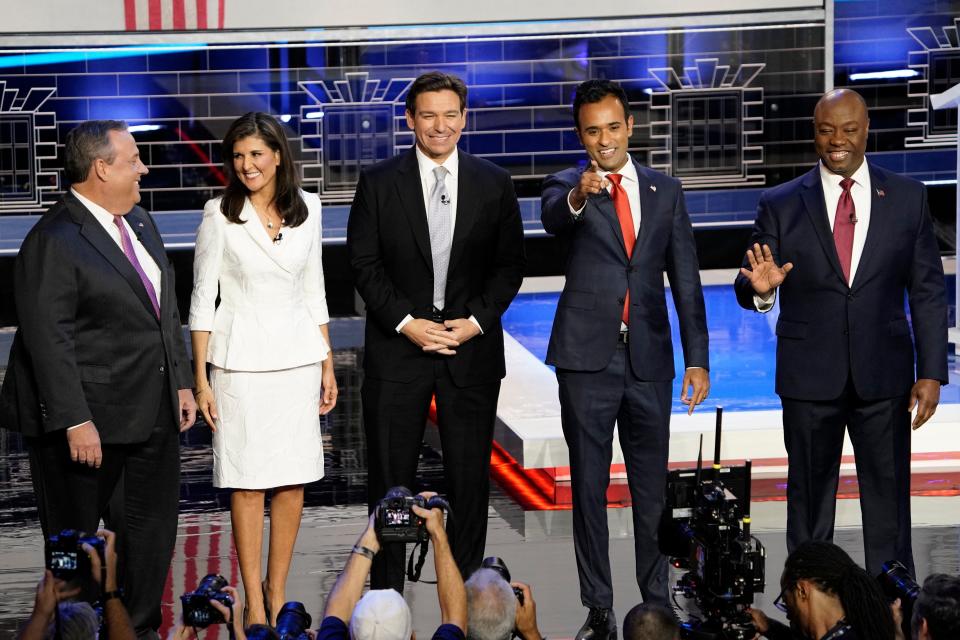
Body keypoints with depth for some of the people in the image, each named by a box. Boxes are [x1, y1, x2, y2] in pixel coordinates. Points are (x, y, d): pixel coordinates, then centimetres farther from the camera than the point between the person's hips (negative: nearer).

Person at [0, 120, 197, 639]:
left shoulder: (139, 222, 11)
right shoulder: (53, 243, -17)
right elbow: (47, 339, -21)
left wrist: (180, 381, 16)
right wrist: (75, 422, -23)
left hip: (152, 415, 8)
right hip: (91, 421, -8)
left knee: (153, 529, 14)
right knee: (76, 538, 5)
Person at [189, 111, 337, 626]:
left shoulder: (306, 209, 5)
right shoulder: (220, 215, -4)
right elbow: (203, 298, -2)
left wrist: (327, 365, 11)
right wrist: (201, 380, -6)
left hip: (297, 354, 3)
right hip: (241, 357, -3)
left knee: (293, 480, 5)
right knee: (248, 482, -1)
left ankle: (278, 591, 16)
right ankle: (254, 600, 6)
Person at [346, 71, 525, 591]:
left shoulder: (493, 184, 5)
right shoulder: (379, 183, 0)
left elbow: (509, 265, 6)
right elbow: (364, 263, -1)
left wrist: (477, 320, -8)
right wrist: (406, 322, -11)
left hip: (471, 348, 1)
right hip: (397, 349, -1)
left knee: (469, 479, 6)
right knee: (390, 478, 3)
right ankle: (385, 601, 11)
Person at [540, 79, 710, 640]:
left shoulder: (665, 191, 9)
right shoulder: (567, 187, 1)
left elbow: (686, 278, 9)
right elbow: (553, 219, -24)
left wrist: (697, 357, 3)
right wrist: (579, 195, -47)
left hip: (648, 358, 2)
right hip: (588, 357, -2)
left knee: (652, 487, 8)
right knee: (589, 486, 3)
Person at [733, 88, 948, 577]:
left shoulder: (907, 197, 4)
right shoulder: (781, 205, 2)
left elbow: (928, 291, 4)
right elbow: (747, 291, 1)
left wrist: (931, 372, -2)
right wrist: (760, 288, -24)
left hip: (884, 376, 0)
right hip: (809, 379, 0)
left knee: (889, 500, 4)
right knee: (809, 501, 7)